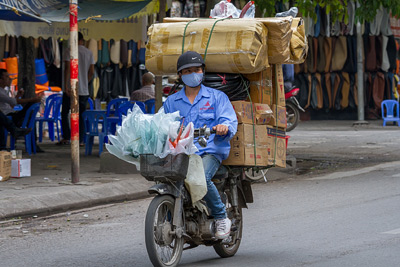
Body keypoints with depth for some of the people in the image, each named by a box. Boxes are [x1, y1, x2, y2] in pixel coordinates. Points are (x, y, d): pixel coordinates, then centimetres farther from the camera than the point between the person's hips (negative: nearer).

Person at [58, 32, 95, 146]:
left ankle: (66, 138, -1)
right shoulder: (89, 53, 7)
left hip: (70, 89, -4)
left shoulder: (71, 51, -6)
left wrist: (65, 86, -14)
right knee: (81, 115, 8)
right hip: (84, 90, 4)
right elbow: (92, 72, 7)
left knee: (64, 113, 8)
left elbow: (67, 68, -14)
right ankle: (80, 140, 4)